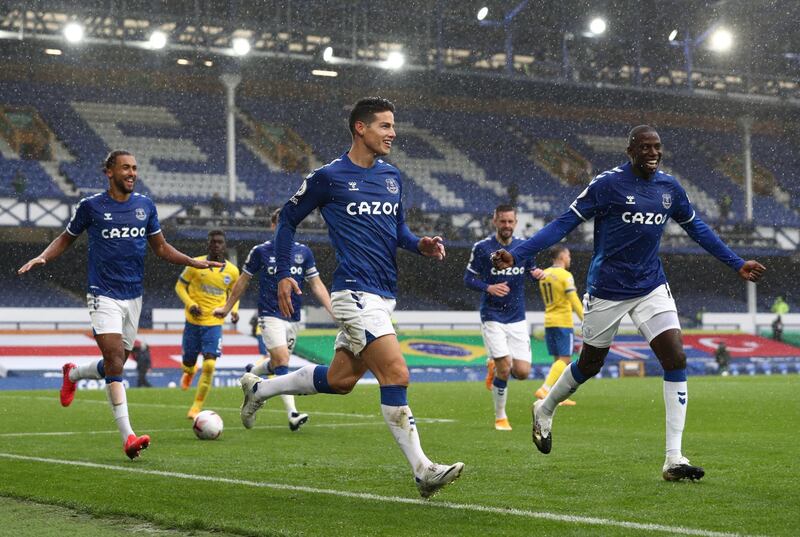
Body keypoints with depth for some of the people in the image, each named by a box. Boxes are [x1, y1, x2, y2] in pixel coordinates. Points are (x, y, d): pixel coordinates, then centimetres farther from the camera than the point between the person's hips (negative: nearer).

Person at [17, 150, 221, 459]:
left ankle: (72, 374, 44)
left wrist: (195, 262, 6)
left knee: (116, 365, 12)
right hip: (104, 296, -5)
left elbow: (161, 247, 17)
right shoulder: (91, 206, -3)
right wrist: (42, 257, -8)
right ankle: (128, 437, -18)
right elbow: (66, 239, 10)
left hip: (133, 296, 5)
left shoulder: (145, 206, 7)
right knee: (115, 363, -17)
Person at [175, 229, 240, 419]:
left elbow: (235, 293, 16)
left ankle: (197, 407, -3)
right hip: (193, 321, 0)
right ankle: (189, 372, 53)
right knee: (188, 362, 12)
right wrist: (190, 304, -14)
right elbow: (180, 286, 2)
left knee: (209, 365, -15)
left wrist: (234, 310, -3)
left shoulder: (232, 271, -1)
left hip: (215, 323, 0)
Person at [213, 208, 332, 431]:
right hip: (270, 315, -4)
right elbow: (243, 281, 9)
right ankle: (292, 414, -24)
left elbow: (316, 285, 8)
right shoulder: (260, 251, -3)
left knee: (277, 363, 14)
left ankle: (251, 373, 47)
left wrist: (333, 311, -3)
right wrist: (226, 308, 15)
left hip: (293, 318, 5)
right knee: (282, 361, -19)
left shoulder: (303, 252, 5)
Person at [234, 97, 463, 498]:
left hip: (383, 295, 8)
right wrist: (283, 274, 2)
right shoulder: (329, 176, -5)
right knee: (396, 375, -16)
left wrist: (420, 245, 3)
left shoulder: (392, 176, 13)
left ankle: (259, 388, 36)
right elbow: (289, 218, 6)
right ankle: (422, 471, -13)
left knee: (340, 379, 15)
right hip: (355, 292, -8)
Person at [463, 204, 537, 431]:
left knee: (522, 372, -5)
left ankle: (495, 367, 30)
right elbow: (468, 278, -2)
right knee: (504, 369, -12)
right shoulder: (482, 247, -6)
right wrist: (488, 287, -20)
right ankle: (500, 417, 9)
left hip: (517, 318, 4)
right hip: (492, 316, -4)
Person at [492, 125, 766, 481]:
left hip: (652, 288, 4)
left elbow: (696, 228, 20)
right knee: (590, 364, 9)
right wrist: (516, 255, -22)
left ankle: (674, 459, -8)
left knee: (676, 360, -11)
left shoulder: (670, 187, 4)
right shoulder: (608, 184, -12)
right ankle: (545, 410, 41)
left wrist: (737, 264, 22)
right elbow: (564, 224, -13)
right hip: (607, 290, -4)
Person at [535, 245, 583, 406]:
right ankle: (544, 390, -20)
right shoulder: (565, 275, -10)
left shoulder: (544, 274, 11)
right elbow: (574, 301, -15)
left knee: (558, 360, 11)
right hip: (564, 322, -7)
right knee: (564, 360, -6)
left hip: (549, 322, 7)